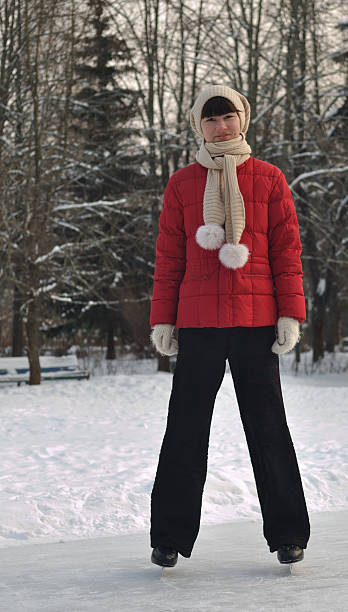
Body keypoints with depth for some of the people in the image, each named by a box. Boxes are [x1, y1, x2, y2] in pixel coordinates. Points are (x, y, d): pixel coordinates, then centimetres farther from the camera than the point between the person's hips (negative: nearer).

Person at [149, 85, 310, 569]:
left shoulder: (268, 179, 8)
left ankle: (287, 534, 11)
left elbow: (287, 251, 5)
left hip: (255, 317, -1)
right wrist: (163, 321, 3)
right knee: (186, 429, 2)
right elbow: (168, 257, 9)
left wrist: (290, 314, -3)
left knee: (267, 427, 2)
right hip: (198, 320, 1)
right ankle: (170, 538, 10)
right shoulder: (182, 184, 10)